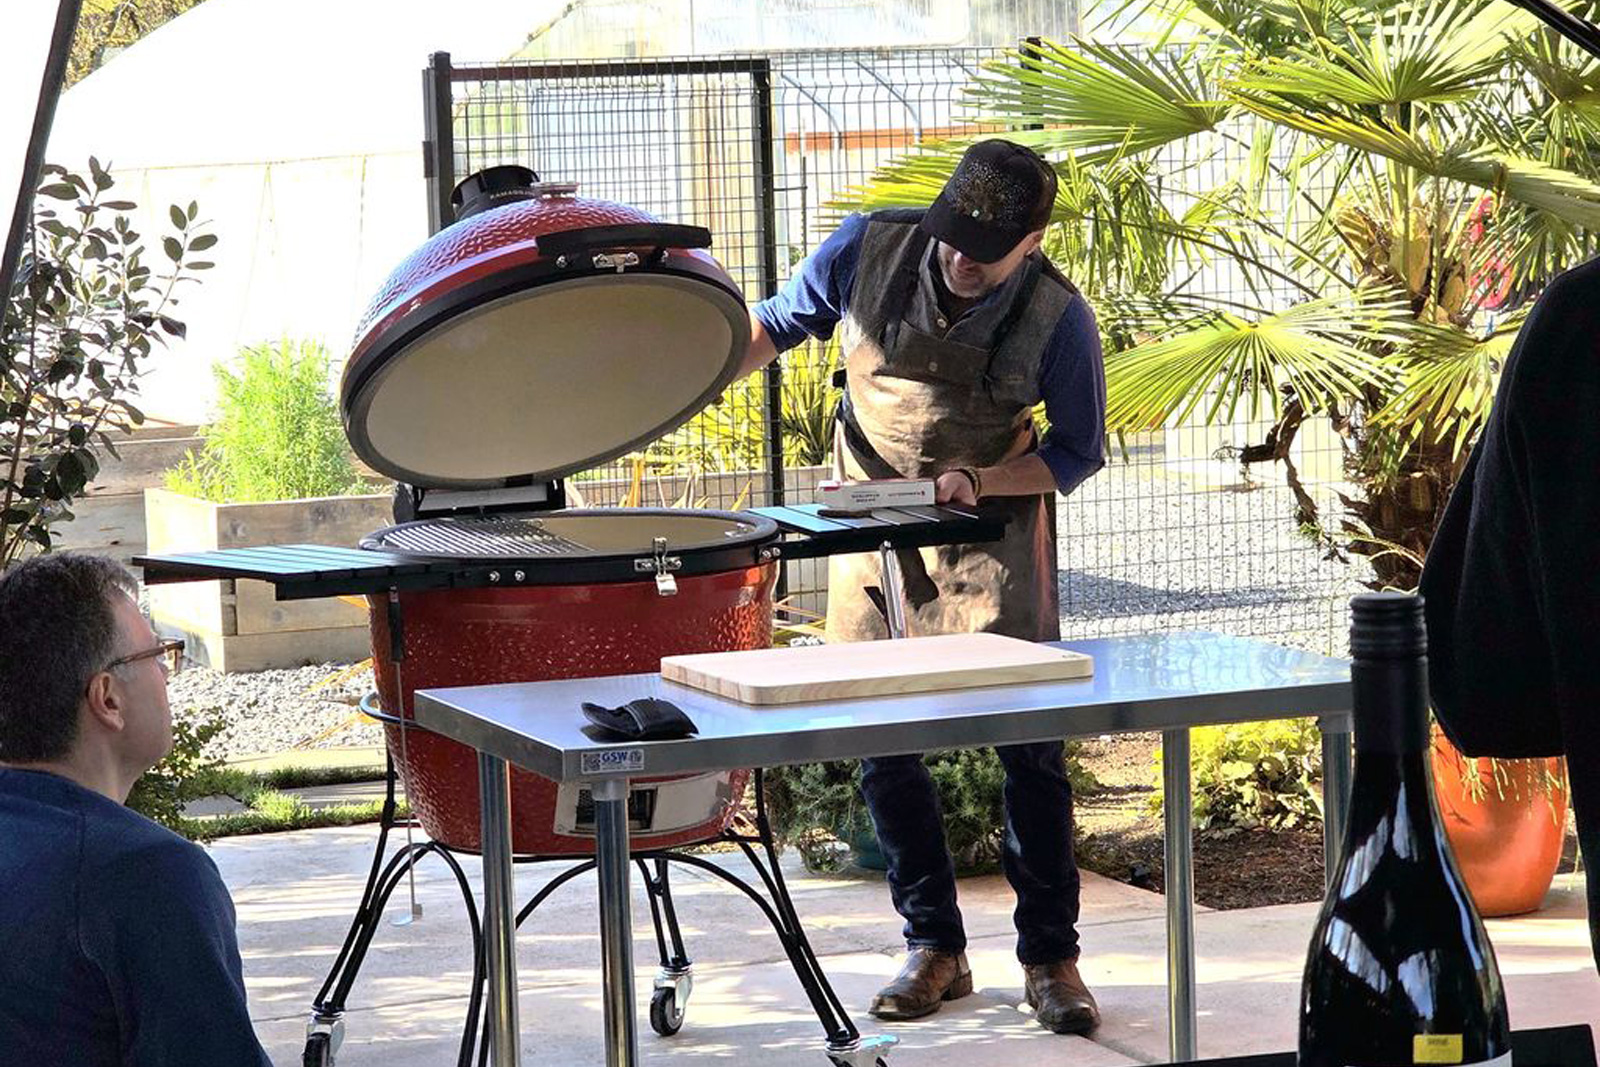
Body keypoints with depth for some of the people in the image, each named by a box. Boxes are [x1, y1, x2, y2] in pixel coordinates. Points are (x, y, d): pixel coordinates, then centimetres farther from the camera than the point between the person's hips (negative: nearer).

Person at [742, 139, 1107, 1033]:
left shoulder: (1059, 320, -20)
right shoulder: (869, 249, -15)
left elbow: (1078, 454, -6)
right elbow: (779, 324, 3)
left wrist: (975, 481, -21)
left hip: (993, 523, -2)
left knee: (1028, 741, -5)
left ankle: (1050, 958, 6)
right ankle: (935, 948, 15)